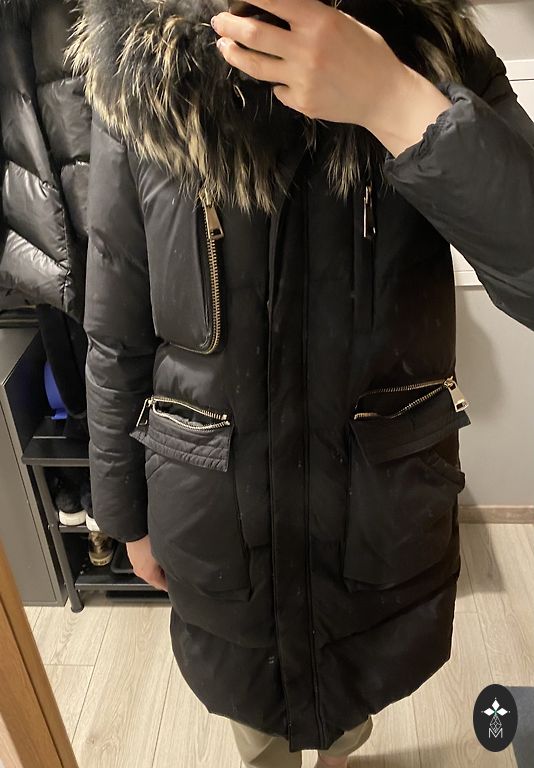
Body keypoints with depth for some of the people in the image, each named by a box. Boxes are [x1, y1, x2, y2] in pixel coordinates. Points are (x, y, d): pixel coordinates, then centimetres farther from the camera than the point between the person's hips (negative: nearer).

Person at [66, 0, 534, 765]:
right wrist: (128, 514, 4)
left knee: (361, 684, 29)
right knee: (247, 687, 27)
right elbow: (116, 340, -4)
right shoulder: (138, 81, -10)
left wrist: (398, 103, -33)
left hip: (386, 497, 1)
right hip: (215, 502, 0)